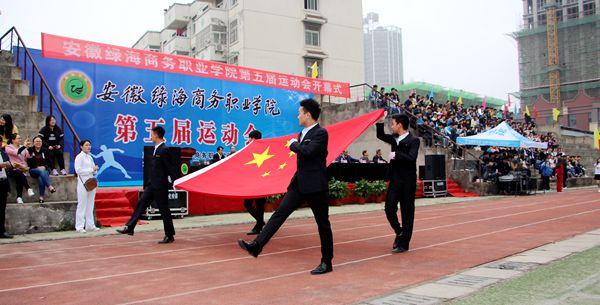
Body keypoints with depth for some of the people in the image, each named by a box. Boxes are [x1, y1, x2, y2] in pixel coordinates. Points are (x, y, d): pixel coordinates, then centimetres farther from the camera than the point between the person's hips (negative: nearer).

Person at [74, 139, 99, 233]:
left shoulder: (90, 157, 15)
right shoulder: (79, 157, -6)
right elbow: (78, 170, -15)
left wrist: (95, 169, -4)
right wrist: (92, 169, -16)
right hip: (83, 182, -7)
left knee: (90, 205, 10)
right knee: (82, 205, -4)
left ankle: (90, 225, 16)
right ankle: (79, 226, 2)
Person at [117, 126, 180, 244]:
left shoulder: (164, 150, -18)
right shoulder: (157, 149, 11)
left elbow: (171, 168, -19)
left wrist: (174, 183, -17)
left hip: (160, 186, -9)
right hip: (152, 184, 9)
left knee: (164, 210, 0)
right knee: (141, 204, 7)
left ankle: (170, 236, 10)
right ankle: (129, 228, 12)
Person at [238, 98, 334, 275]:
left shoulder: (321, 133, -13)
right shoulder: (303, 133, 14)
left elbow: (308, 151, -28)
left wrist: (293, 144, -11)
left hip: (315, 185, -8)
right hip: (299, 183, 8)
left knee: (323, 224, 3)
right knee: (280, 213, -3)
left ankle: (326, 263, 13)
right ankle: (256, 246, -6)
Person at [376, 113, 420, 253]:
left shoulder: (413, 140, -11)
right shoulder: (394, 138, 9)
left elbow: (411, 158, -24)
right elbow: (381, 136, 21)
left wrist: (396, 155, -19)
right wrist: (379, 123, 7)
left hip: (407, 182, -6)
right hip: (394, 180, 6)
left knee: (407, 213, 4)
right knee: (389, 209, 3)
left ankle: (403, 243, 12)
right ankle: (399, 232, 27)